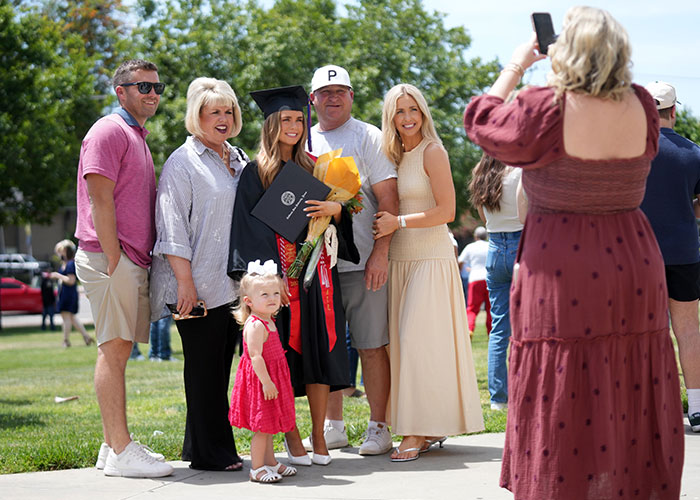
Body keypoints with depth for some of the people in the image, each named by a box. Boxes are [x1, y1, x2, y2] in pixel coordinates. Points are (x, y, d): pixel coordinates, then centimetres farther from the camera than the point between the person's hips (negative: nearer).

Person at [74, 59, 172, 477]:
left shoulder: (139, 137, 22)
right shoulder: (109, 132, -8)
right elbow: (100, 199, -15)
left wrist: (141, 263, 15)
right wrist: (114, 259, -18)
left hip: (133, 261, 9)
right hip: (110, 258, -9)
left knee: (118, 350, 10)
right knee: (114, 349, -9)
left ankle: (114, 445, 14)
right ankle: (121, 450, -9)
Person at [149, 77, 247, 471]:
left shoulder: (238, 159, 17)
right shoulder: (183, 162, -5)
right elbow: (172, 227, -11)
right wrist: (185, 281, -18)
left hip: (233, 284, 7)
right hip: (198, 285, -7)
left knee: (221, 365, 9)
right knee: (204, 366, -4)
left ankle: (202, 448, 17)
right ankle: (209, 452, 2)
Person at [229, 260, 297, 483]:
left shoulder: (269, 321, 12)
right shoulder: (255, 325, -19)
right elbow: (255, 356, -25)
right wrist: (266, 381, -28)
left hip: (270, 380, 10)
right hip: (260, 380, -10)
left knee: (267, 426, 17)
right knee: (262, 426, -5)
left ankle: (270, 463, 26)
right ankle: (256, 468, 1)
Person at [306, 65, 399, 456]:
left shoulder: (369, 138, 2)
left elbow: (388, 199, -5)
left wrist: (381, 252, -13)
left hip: (362, 262, -4)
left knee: (372, 346, -2)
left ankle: (379, 427, 6)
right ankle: (334, 427, 18)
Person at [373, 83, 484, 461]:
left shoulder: (432, 152, -7)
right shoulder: (394, 156, 14)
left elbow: (446, 211, -13)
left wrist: (399, 222, -15)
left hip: (431, 259, -7)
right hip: (400, 260, 7)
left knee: (418, 340, -10)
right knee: (404, 342, 5)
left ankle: (417, 432, -7)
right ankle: (431, 429, 10)